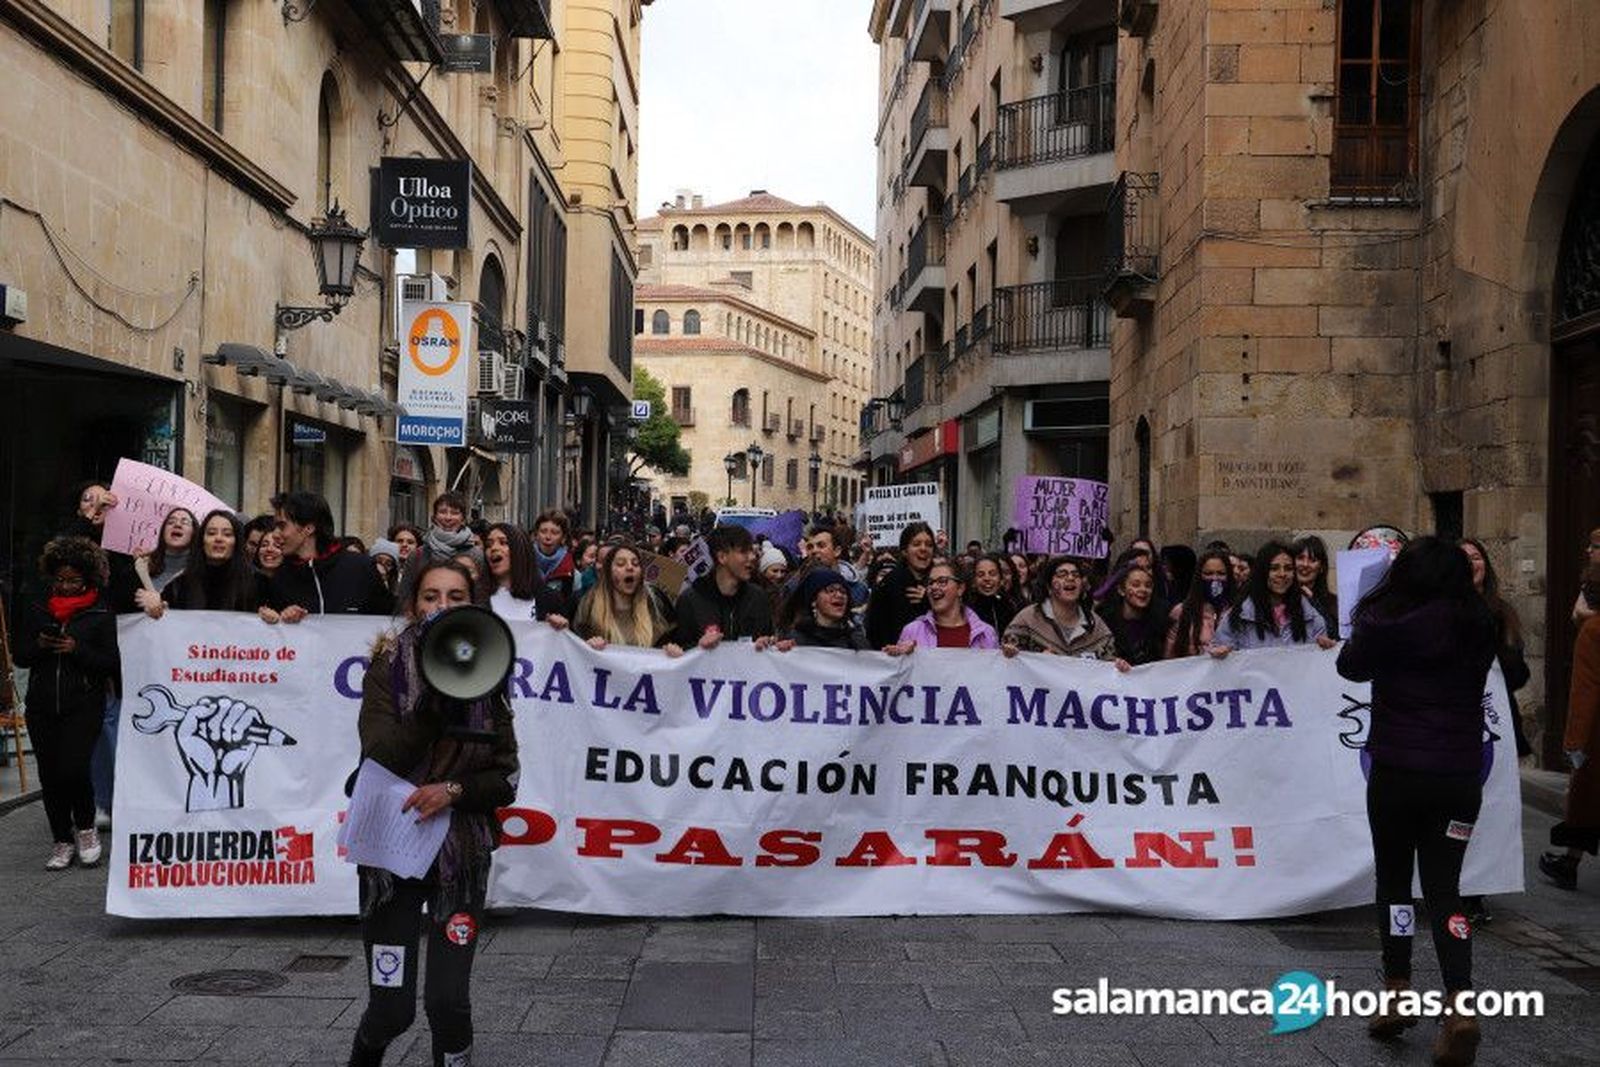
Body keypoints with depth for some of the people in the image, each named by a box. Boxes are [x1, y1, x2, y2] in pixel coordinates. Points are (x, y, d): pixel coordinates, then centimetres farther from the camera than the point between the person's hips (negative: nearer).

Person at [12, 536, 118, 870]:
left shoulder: (101, 614, 0)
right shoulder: (37, 610, 11)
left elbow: (111, 664, -5)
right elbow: (19, 656, 10)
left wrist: (77, 649, -18)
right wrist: (39, 645, -10)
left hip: (83, 707, -4)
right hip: (42, 708, 4)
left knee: (73, 768, -15)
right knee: (49, 774, 5)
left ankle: (85, 827, 11)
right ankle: (62, 841, 19)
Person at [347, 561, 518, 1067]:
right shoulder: (390, 669, -4)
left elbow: (505, 779, 1)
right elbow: (381, 760, -17)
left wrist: (454, 790, -17)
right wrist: (435, 695, -25)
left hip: (461, 854, 1)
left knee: (448, 999, -4)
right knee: (392, 1007, 2)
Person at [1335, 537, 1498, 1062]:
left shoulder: (1391, 624, -12)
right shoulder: (1479, 628, 1)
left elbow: (1351, 666, 4)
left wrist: (1366, 623, 16)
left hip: (1398, 772, -3)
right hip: (1461, 776, 3)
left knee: (1393, 881, 12)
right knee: (1443, 886, 8)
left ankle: (1398, 994, 14)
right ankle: (1461, 1007, -7)